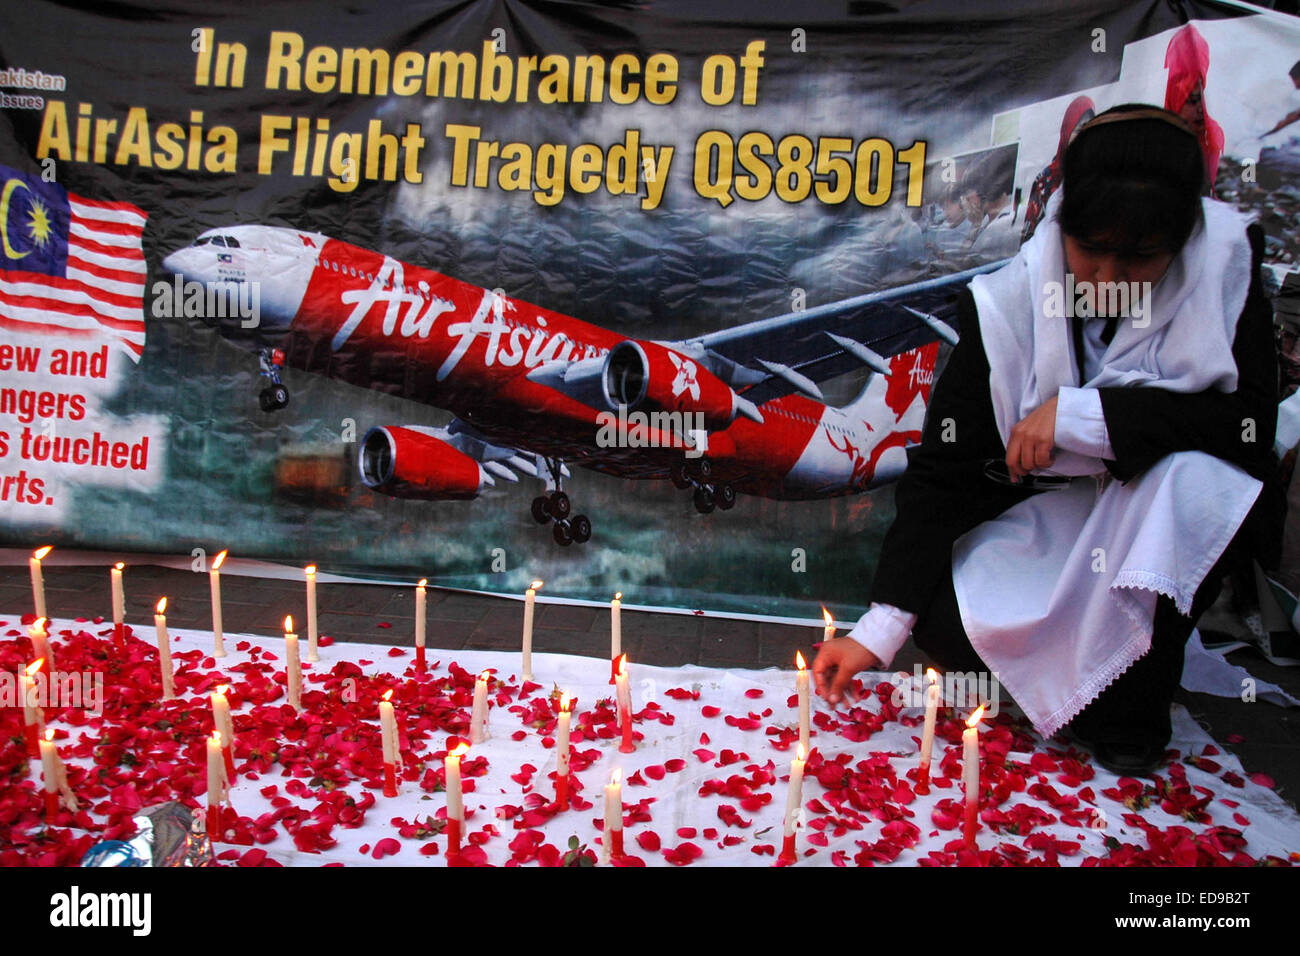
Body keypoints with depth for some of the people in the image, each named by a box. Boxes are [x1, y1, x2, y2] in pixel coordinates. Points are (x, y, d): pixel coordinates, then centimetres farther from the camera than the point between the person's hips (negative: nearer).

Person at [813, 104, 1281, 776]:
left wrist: (1084, 412, -31)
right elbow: (941, 468, -18)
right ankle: (1088, 669, 8)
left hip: (1169, 526, 0)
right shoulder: (1007, 304, -17)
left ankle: (1135, 701, -10)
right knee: (942, 613, -24)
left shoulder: (1227, 269, -15)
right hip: (1047, 517, 1)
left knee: (1193, 474, -34)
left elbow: (1254, 425, -22)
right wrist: (878, 629, -25)